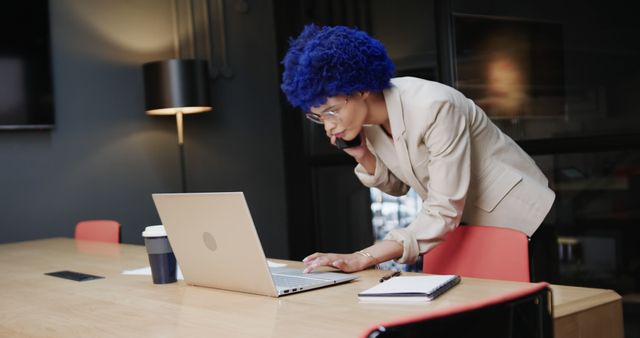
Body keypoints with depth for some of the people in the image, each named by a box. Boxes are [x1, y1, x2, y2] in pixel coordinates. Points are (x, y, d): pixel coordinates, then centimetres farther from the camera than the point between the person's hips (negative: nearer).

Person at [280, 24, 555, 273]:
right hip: (461, 228, 6)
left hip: (516, 221, -6)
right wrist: (363, 156, -15)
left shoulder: (434, 107, -33)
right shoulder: (366, 116, -10)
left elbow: (444, 214, -33)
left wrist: (363, 258, -40)